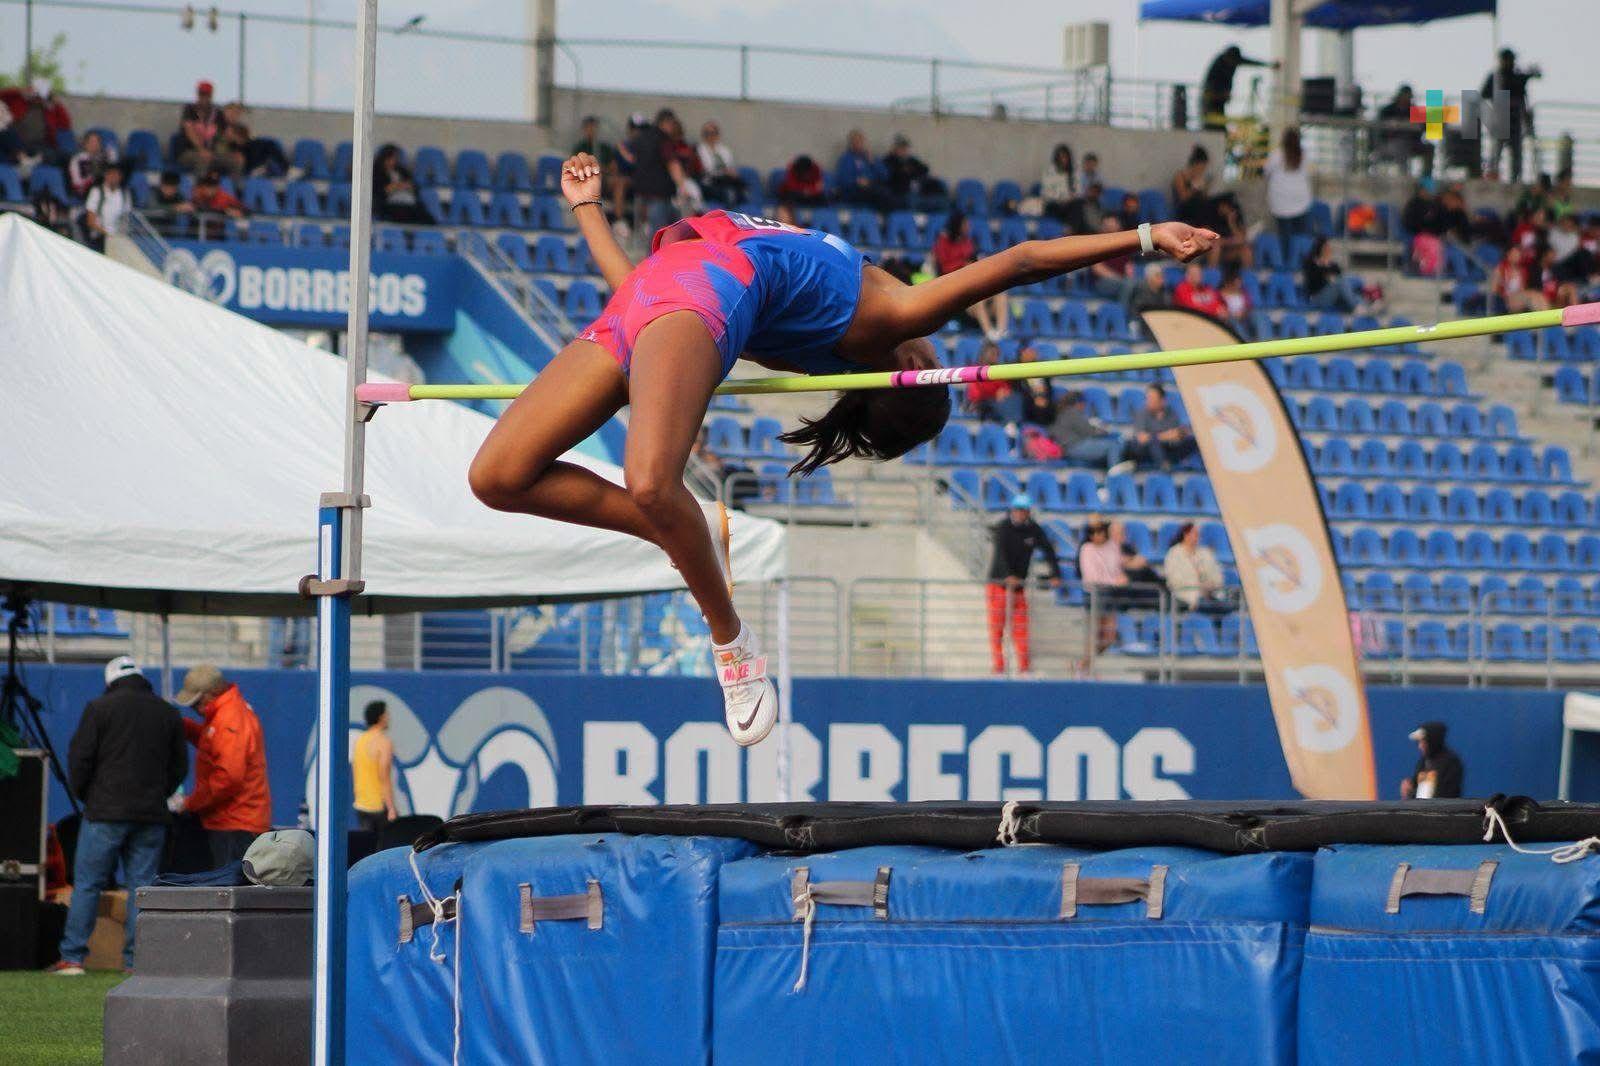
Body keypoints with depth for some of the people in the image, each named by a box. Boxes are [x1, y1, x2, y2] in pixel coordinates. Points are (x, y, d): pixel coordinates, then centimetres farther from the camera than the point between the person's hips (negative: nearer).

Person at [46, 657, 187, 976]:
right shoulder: (167, 713, 10)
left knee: (88, 884, 1)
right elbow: (180, 765, 14)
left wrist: (83, 794, 11)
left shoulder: (100, 708, -3)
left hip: (106, 812, -3)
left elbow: (79, 757, -5)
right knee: (142, 886, 6)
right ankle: (137, 959, 2)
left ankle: (72, 958, -1)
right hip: (151, 817, 3)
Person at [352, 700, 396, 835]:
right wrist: (391, 809, -19)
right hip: (380, 806, -6)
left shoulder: (359, 741, 10)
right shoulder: (384, 743, -12)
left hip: (361, 805, 6)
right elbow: (385, 778, -18)